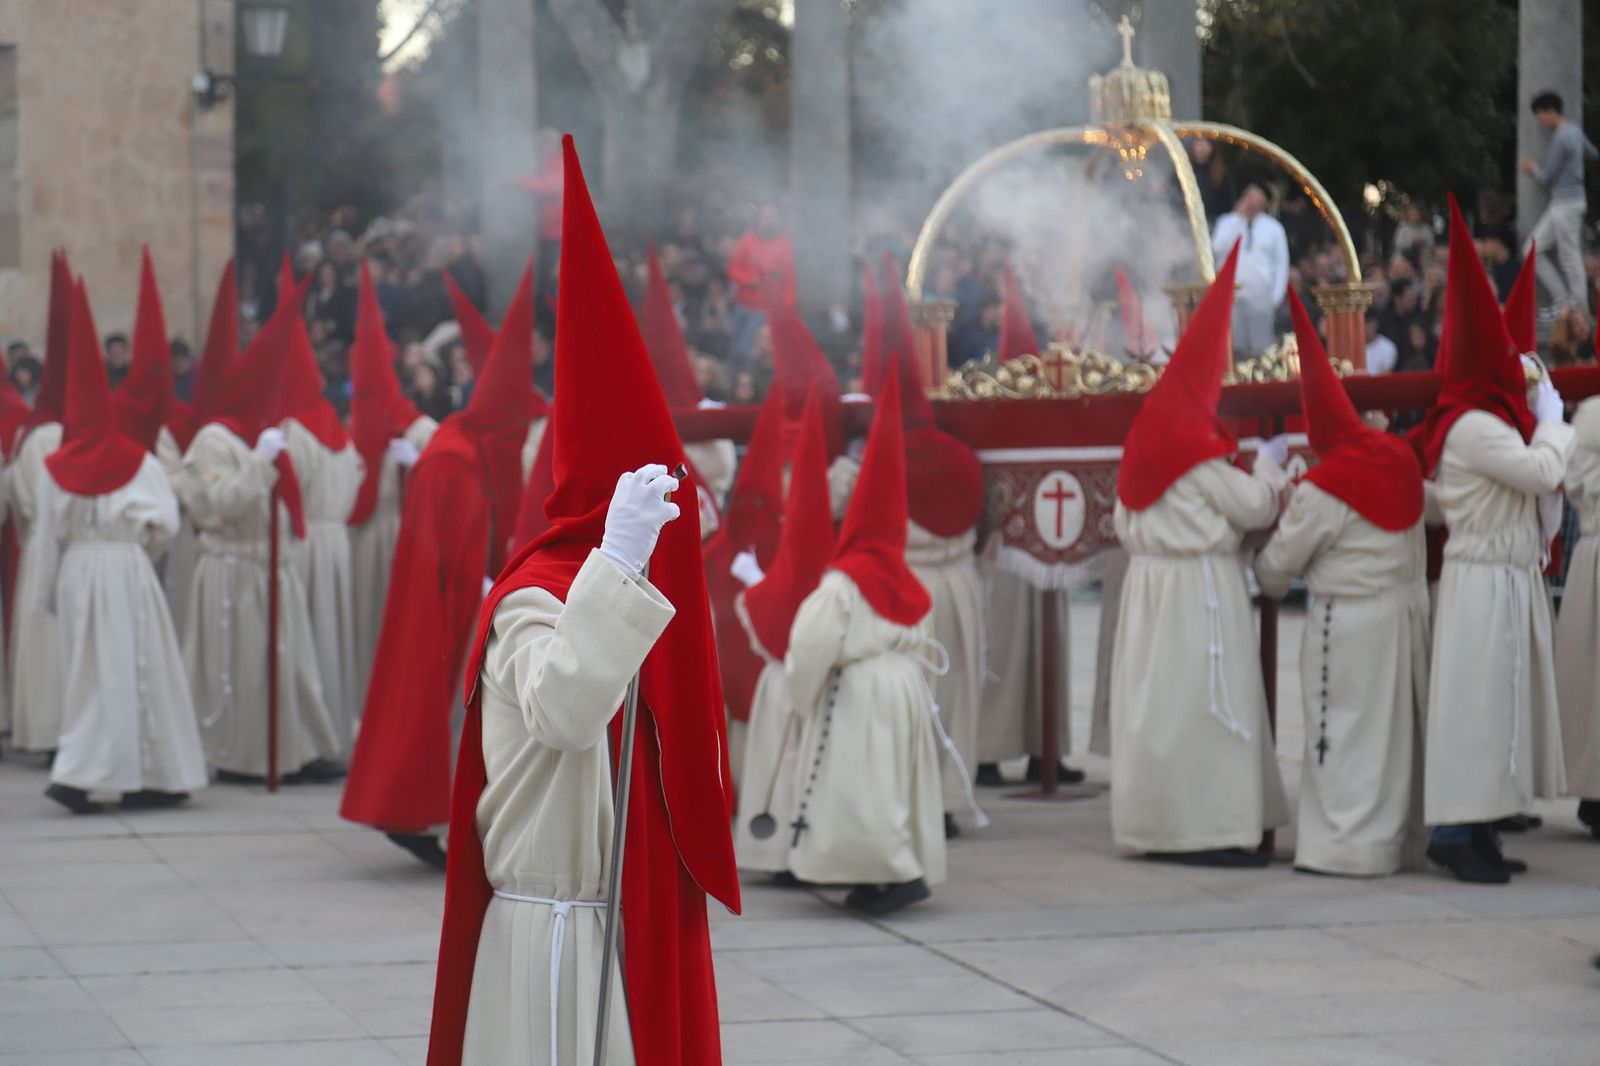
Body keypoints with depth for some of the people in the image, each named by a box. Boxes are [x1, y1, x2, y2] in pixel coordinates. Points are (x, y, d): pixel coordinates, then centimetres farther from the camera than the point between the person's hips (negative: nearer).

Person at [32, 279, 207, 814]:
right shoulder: (138, 462, -5)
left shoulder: (55, 468, -1)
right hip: (128, 570, -2)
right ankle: (147, 777, 2)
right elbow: (165, 522, -7)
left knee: (88, 671, 10)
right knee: (136, 667, 3)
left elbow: (47, 536, 3)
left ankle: (76, 775, 6)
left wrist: (45, 595, 11)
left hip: (77, 572, 2)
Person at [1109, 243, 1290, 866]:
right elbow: (1255, 509, -8)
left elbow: (1125, 525, 13)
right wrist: (1269, 465, 9)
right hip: (1199, 586, -8)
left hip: (1147, 581, 8)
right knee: (1204, 699, -5)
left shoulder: (1142, 444, 7)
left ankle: (1156, 822, 16)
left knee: (1157, 696, 11)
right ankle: (1210, 827, -5)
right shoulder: (1199, 454, -16)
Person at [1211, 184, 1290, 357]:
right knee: (1235, 345, -4)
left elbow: (1281, 263, 8)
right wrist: (1238, 217, -7)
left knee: (1261, 347, -4)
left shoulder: (1274, 228, 9)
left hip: (1261, 296, 0)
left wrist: (1276, 297, -1)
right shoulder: (1227, 222, 10)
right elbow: (1218, 247, -9)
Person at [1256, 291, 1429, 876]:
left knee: (1344, 728, -1)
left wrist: (1267, 582, 14)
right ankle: (1394, 828, 26)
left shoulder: (1323, 491, -17)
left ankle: (1346, 843, -1)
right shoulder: (1400, 459, 0)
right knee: (1396, 722, 16)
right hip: (1406, 607, 7)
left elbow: (1279, 562, -8)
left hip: (1349, 623, -7)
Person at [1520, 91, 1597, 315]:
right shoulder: (1574, 131, 11)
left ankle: (1578, 308, 1)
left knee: (1570, 258, -4)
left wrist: (1533, 168, 8)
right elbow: (1593, 154, 27)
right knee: (1533, 250, 10)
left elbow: (1546, 177, -15)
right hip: (1561, 204, 10)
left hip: (1566, 204, -10)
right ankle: (1561, 299, 10)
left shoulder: (1560, 139, -18)